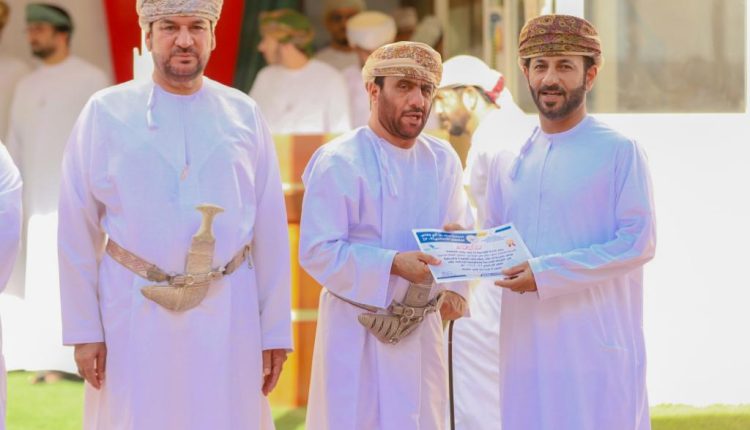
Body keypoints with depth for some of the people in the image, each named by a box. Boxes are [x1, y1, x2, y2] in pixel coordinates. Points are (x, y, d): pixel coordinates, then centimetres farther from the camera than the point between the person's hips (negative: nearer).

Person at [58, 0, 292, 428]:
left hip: (228, 317, 1)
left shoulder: (244, 114, 5)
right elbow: (77, 234, 2)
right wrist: (83, 330, -3)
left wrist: (276, 330, 4)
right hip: (134, 315, -1)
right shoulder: (106, 112, 1)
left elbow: (271, 232, 6)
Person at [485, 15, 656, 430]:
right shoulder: (511, 161, 13)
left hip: (596, 344, -5)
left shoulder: (620, 152, -4)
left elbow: (638, 243, -11)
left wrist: (547, 273, -17)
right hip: (527, 345, 5)